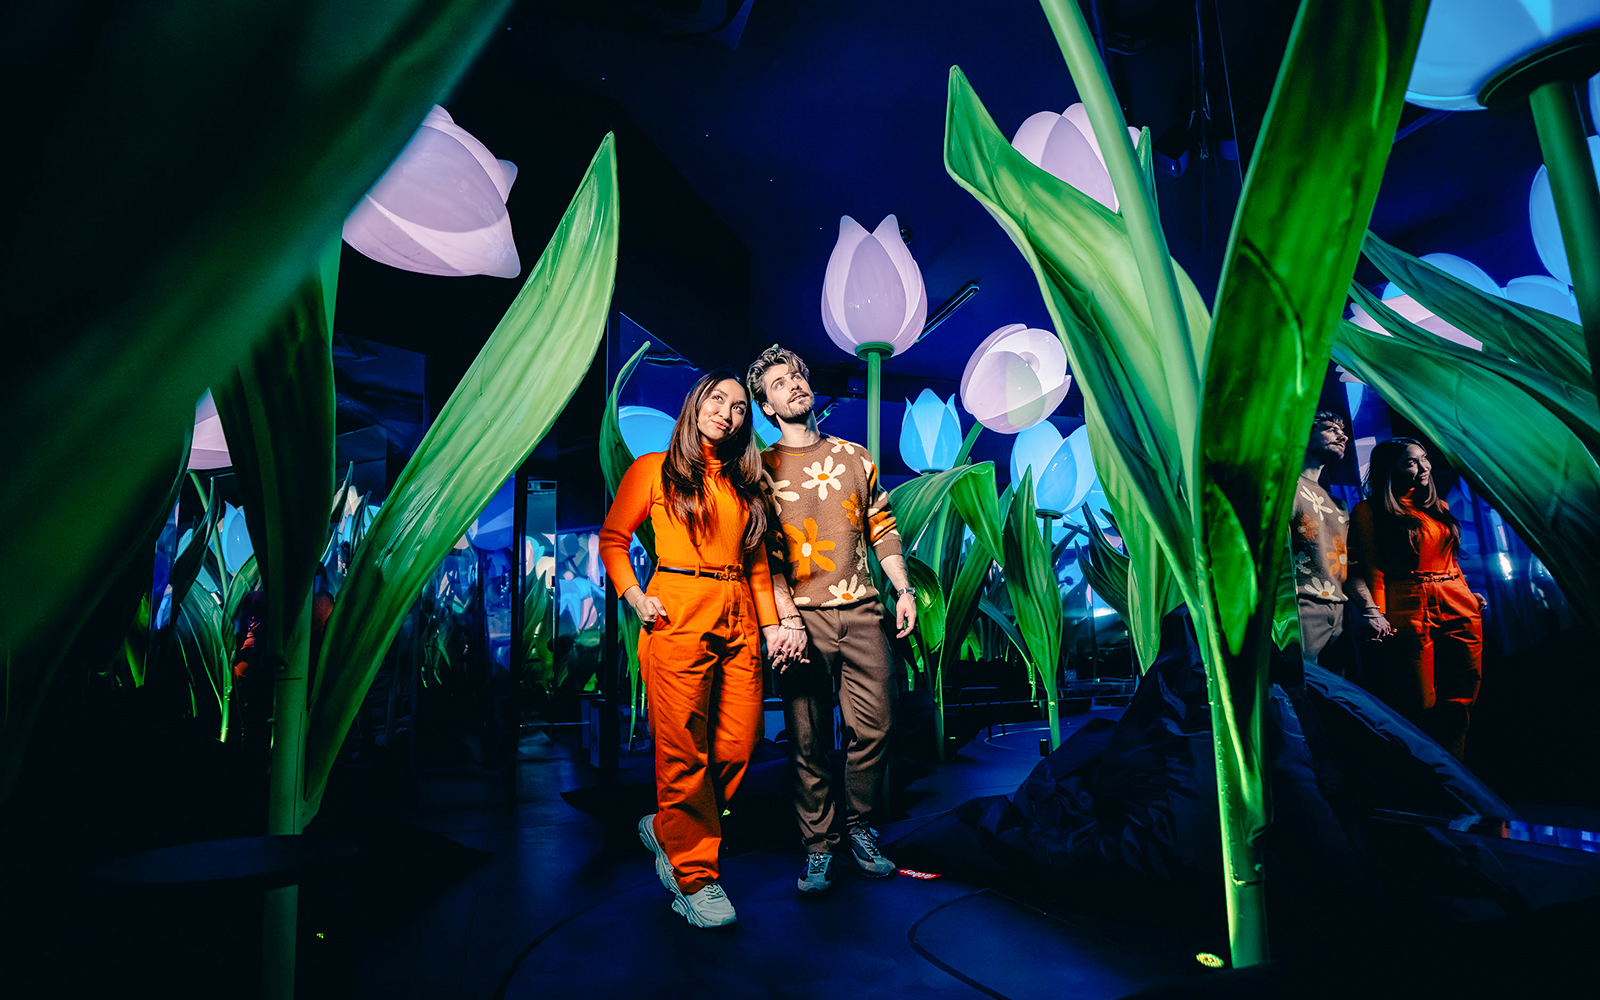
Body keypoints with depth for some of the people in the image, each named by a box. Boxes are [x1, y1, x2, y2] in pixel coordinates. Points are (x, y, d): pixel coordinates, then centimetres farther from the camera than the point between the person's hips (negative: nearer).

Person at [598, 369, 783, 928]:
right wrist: (635, 598, -6)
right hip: (678, 615, -5)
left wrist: (771, 623, 10)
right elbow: (612, 539, 7)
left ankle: (667, 830, 26)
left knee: (739, 746, 2)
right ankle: (694, 878, 12)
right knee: (685, 750, -3)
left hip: (739, 619, 5)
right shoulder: (654, 470, 5)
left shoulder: (745, 483, 17)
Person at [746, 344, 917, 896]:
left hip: (861, 610, 3)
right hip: (803, 616, -2)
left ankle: (860, 828, 22)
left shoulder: (856, 457, 14)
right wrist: (788, 620, -13)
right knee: (808, 737, 2)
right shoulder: (762, 468, 5)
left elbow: (882, 528, 16)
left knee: (874, 727, 2)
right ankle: (818, 846, 17)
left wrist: (903, 588, 4)